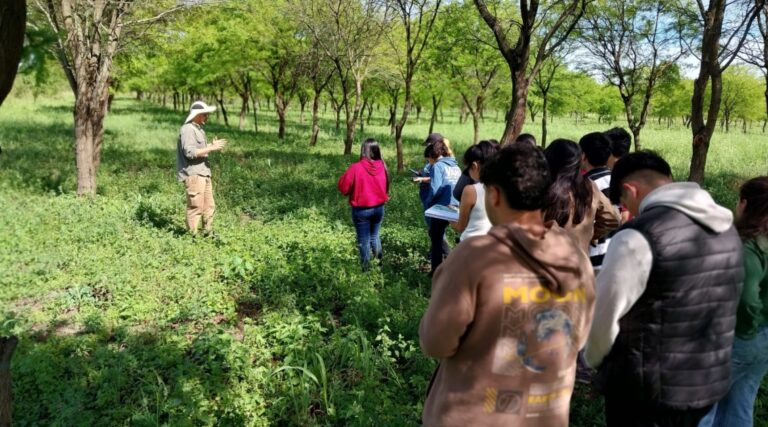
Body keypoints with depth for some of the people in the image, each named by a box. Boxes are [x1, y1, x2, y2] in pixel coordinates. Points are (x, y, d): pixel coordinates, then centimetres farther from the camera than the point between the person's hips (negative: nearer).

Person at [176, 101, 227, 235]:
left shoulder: (198, 129, 18)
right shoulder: (187, 129, -12)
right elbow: (190, 152, -22)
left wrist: (212, 146, 10)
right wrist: (211, 148, -19)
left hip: (203, 173, 10)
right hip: (193, 174, -10)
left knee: (209, 206, 13)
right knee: (196, 206, -7)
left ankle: (208, 233, 22)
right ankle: (192, 235, 0)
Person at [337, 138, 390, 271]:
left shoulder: (356, 167, -19)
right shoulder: (382, 166, -6)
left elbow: (343, 186, -10)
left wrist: (352, 192, 7)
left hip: (361, 210, -4)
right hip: (379, 208, 4)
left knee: (364, 240, 9)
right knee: (375, 236, 23)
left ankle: (366, 267, 18)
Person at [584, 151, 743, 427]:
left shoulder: (639, 236, -23)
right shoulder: (725, 227, 1)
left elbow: (605, 314, -17)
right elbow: (721, 308, 9)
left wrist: (594, 359, 3)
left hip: (649, 388, -7)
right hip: (711, 381, 7)